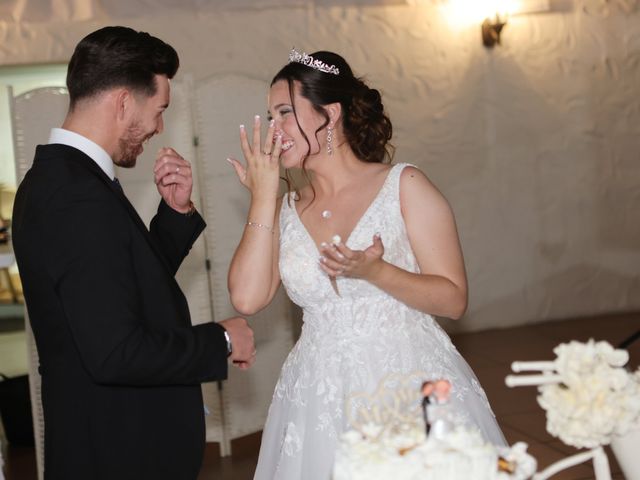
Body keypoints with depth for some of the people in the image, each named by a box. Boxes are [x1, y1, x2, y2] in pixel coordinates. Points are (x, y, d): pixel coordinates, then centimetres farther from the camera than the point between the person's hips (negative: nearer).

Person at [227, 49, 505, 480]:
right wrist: (263, 195, -6)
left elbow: (454, 299, -6)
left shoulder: (404, 186, -4)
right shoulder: (284, 211, 6)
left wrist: (375, 272, -22)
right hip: (322, 402, 3)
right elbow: (247, 298, -9)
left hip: (411, 385, -3)